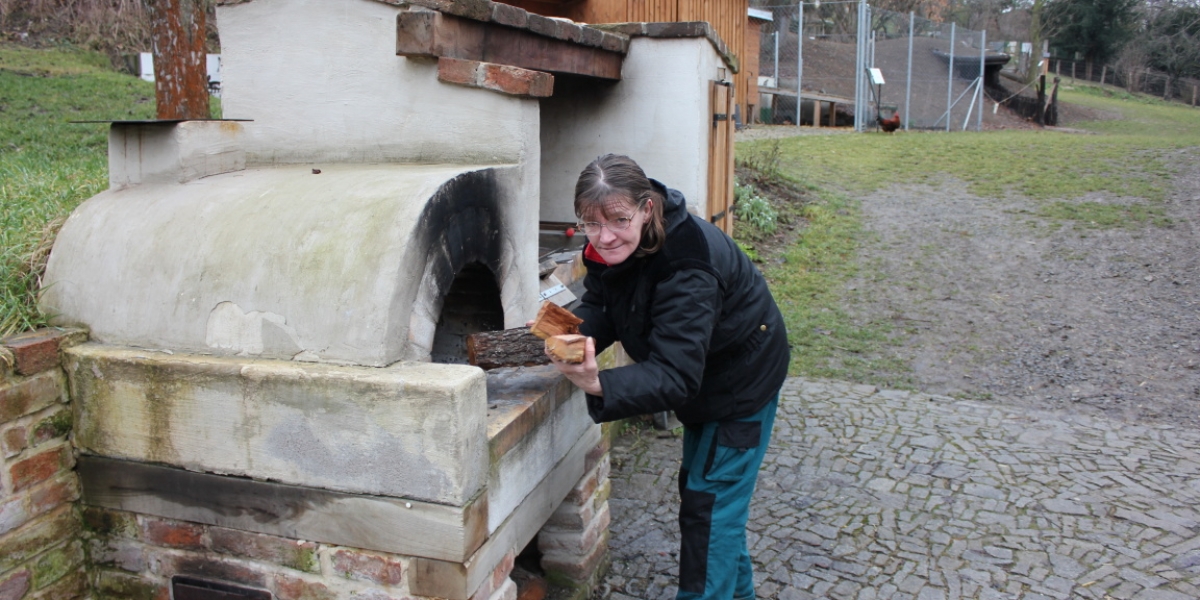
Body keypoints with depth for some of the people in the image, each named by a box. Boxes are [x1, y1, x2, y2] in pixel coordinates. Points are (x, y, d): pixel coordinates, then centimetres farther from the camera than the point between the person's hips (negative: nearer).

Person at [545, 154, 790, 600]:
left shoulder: (686, 269, -40)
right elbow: (600, 307, -10)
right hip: (705, 374, 9)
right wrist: (575, 330, -33)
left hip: (743, 377, -9)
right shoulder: (608, 247, -16)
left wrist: (598, 386, -60)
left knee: (708, 504, -4)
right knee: (698, 485, 22)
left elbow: (675, 376, -44)